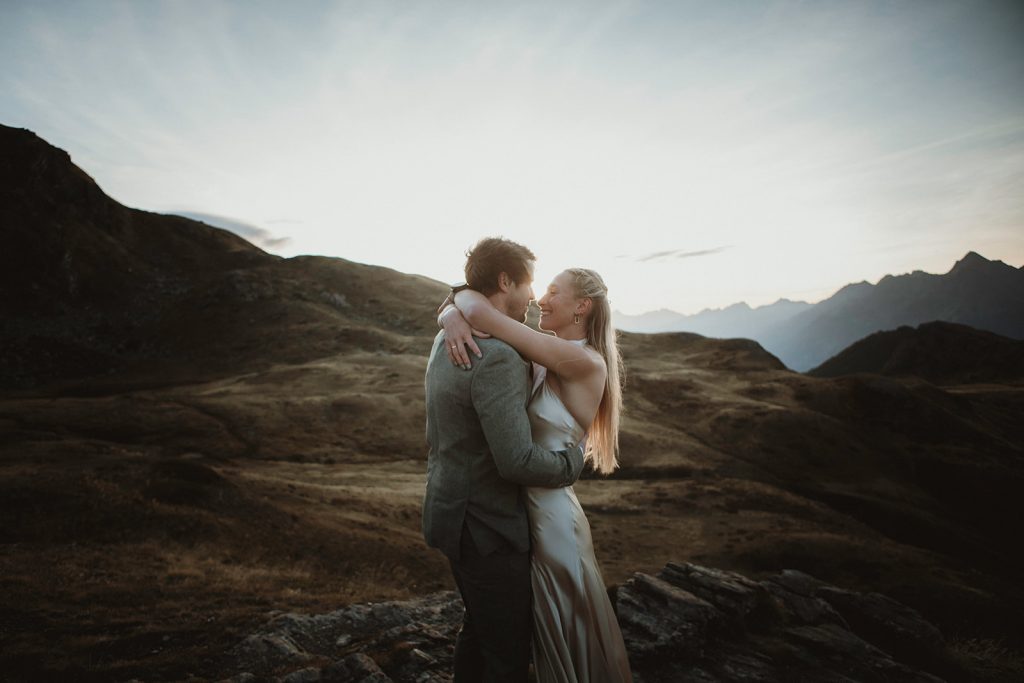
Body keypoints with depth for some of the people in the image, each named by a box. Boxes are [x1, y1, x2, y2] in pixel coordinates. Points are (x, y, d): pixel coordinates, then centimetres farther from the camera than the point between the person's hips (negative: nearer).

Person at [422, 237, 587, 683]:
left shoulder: (447, 341, 4)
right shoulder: (498, 358, -26)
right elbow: (517, 461, -29)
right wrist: (573, 458, -12)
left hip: (452, 509, 10)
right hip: (486, 529, -9)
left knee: (480, 627, 26)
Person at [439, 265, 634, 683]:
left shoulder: (585, 363, -22)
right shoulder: (541, 356, 1)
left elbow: (481, 311, -28)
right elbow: (459, 308, 3)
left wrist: (464, 294, -10)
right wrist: (452, 319, -18)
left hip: (549, 513, -8)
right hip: (515, 505, 8)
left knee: (565, 630, 15)